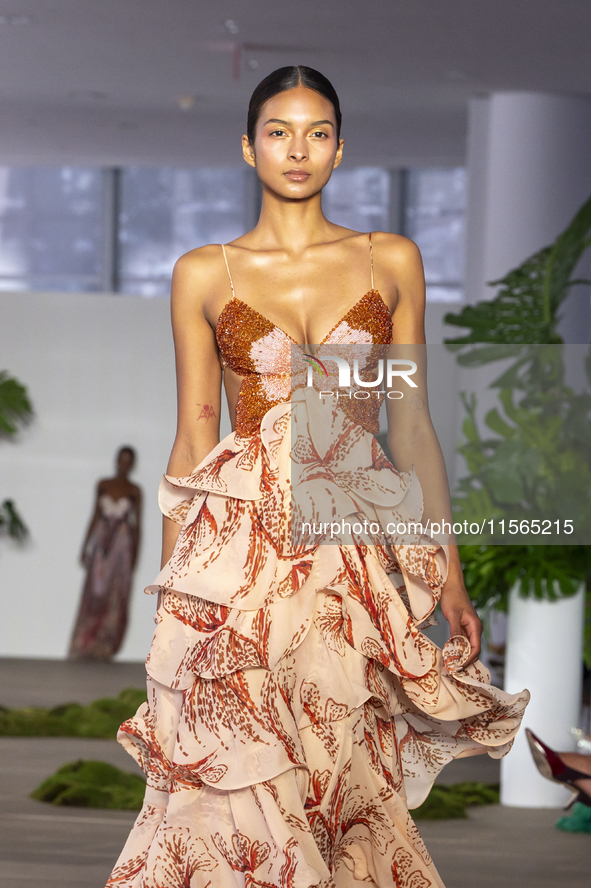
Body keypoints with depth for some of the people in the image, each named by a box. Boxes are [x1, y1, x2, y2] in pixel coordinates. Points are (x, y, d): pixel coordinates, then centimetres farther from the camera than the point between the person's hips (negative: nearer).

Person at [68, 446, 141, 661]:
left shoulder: (134, 491, 3)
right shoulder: (103, 485, 8)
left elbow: (136, 526, 4)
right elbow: (95, 517, 11)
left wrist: (134, 558, 1)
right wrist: (85, 548, 8)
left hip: (122, 546, -1)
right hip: (100, 545, 1)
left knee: (114, 600, -6)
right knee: (93, 597, -3)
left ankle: (104, 649, -2)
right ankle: (83, 647, 0)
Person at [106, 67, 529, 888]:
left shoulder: (392, 261, 9)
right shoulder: (204, 275, 6)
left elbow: (412, 423, 9)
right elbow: (193, 436, 8)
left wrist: (448, 569, 5)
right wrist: (171, 584, 5)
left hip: (359, 544, 1)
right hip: (243, 540, -1)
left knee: (345, 771, -3)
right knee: (243, 777, -6)